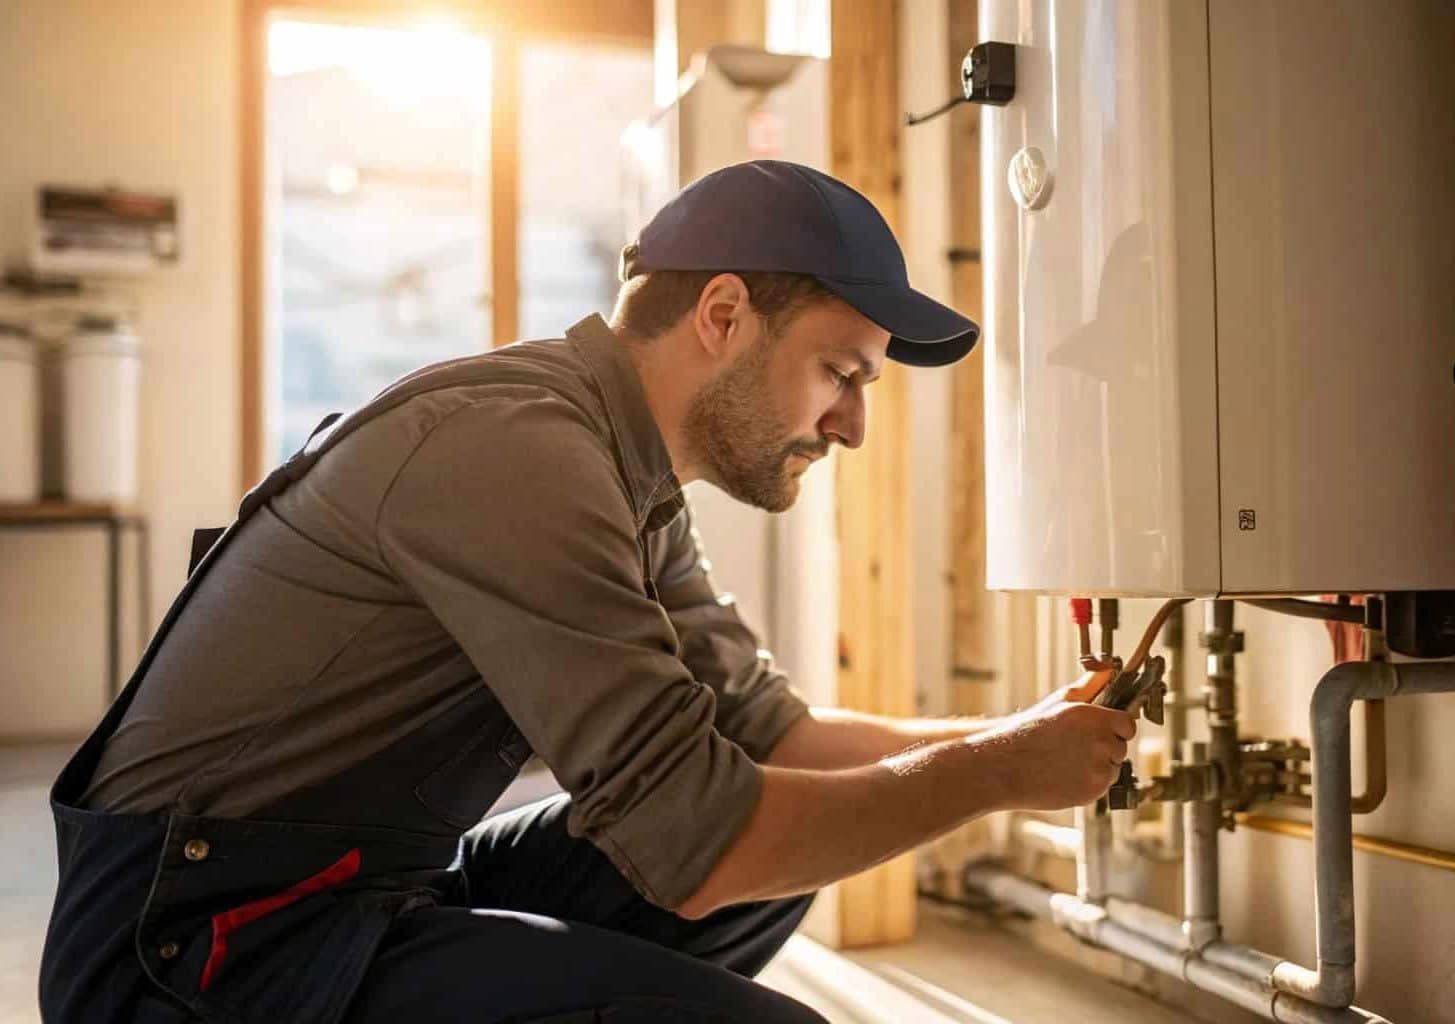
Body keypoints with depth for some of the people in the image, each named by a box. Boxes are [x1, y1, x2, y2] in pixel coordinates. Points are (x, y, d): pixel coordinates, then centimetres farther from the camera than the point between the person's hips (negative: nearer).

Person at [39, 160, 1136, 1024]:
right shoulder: (513, 442, -23)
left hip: (365, 894, 10)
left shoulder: (632, 486, 7)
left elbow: (768, 726, 13)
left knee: (784, 848, 7)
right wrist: (994, 772, -12)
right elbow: (702, 845, -25)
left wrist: (1009, 738, 4)